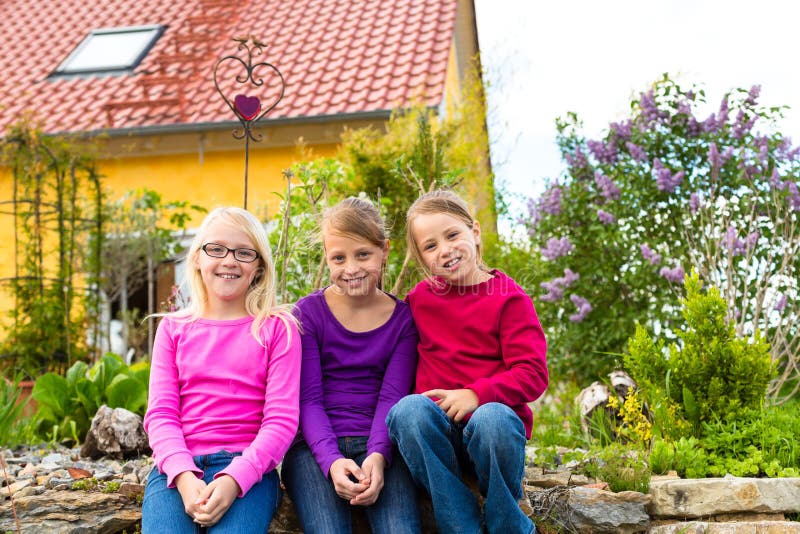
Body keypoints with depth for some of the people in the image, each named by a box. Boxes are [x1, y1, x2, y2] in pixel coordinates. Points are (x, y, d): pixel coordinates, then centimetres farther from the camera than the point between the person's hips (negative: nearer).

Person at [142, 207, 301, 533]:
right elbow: (161, 413, 5)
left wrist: (233, 480, -16)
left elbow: (281, 419, -1)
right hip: (177, 469, 2)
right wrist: (184, 476, -14)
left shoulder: (277, 328, 6)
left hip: (247, 469, -2)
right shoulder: (173, 329, 13)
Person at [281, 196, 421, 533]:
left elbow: (392, 397, 0)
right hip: (315, 447, -1)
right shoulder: (309, 312, 4)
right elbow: (308, 399, -2)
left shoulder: (402, 318, 8)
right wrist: (332, 461, -19)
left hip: (379, 447, 1)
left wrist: (377, 457, -19)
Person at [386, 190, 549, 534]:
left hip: (494, 416, -2)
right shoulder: (419, 299, 12)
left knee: (492, 419, -38)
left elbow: (533, 374, -8)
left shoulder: (508, 298, 0)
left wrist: (477, 395, -22)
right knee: (408, 409, -31)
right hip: (436, 432, 3)